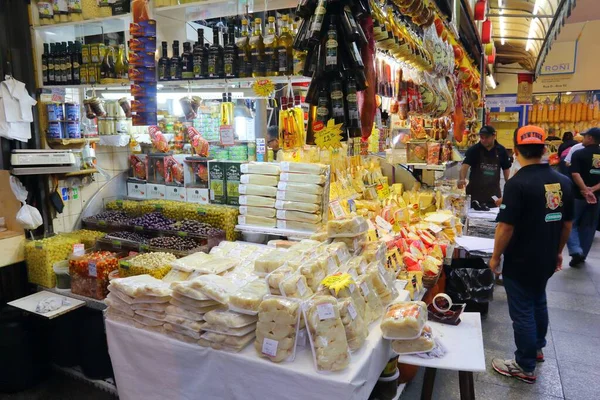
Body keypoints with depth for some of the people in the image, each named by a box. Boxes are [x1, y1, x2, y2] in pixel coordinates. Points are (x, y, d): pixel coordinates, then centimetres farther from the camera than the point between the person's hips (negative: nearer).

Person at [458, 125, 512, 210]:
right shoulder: (473, 150, -8)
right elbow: (465, 165, -20)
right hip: (475, 190, -2)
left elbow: (506, 168, 9)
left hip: (494, 191, 2)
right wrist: (462, 179, -39)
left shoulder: (501, 150, 1)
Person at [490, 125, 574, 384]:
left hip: (521, 262, -7)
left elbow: (506, 227, -22)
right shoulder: (563, 181, -1)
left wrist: (495, 257, -9)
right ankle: (537, 348, 46)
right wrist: (558, 251, 20)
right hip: (547, 260, 7)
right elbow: (567, 223, 7)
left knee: (523, 312, 7)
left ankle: (525, 367, 22)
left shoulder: (518, 183, -23)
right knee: (539, 302, 26)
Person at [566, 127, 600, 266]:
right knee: (588, 226, 13)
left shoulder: (579, 154, -9)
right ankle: (582, 254, 19)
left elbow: (575, 174, -21)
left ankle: (576, 251, -11)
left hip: (578, 195, -4)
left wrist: (586, 190, -21)